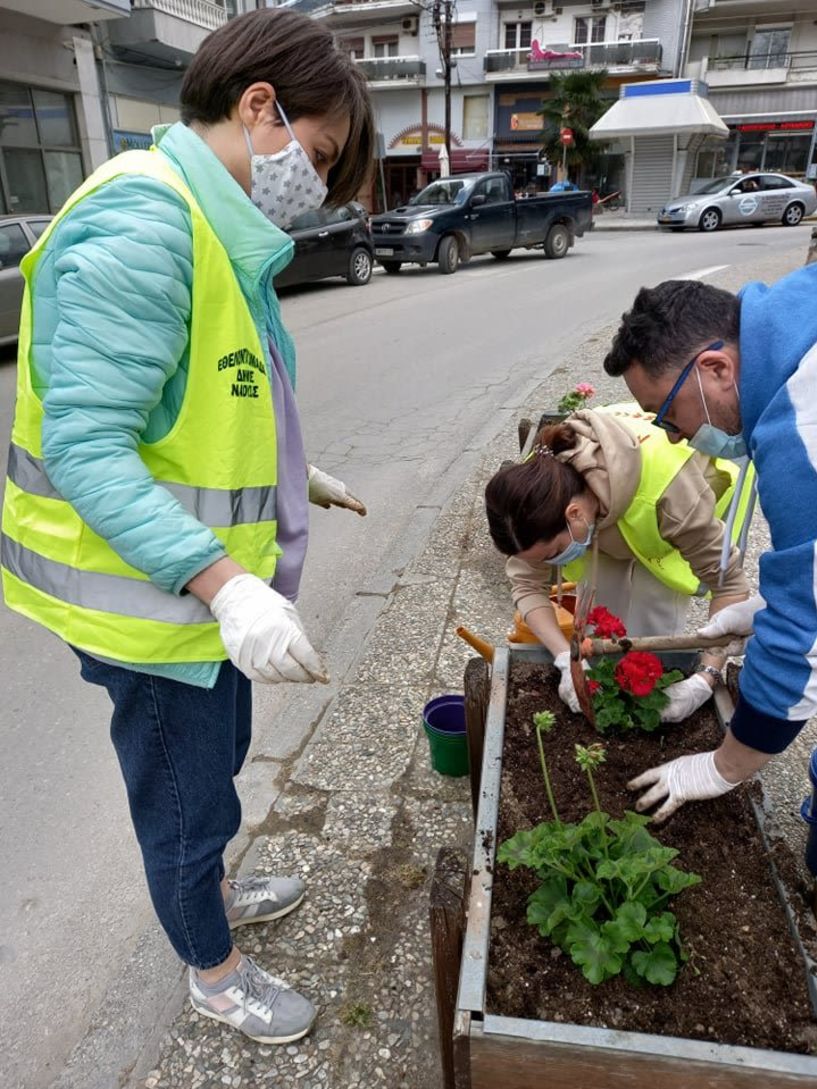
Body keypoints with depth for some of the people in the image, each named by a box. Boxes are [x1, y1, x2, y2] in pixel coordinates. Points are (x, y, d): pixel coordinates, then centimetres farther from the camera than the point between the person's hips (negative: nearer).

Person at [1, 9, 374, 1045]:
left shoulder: (208, 228, 9)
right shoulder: (140, 225, -23)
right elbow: (86, 447, -29)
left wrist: (295, 476, 20)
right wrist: (223, 585, -37)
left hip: (201, 588, 10)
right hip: (155, 602, -9)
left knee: (210, 768, 28)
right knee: (184, 796, 14)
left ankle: (208, 892, 56)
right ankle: (215, 973, 42)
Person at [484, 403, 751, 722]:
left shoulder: (668, 490, -46)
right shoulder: (541, 479, -34)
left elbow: (729, 582, -36)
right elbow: (525, 582, -28)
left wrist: (705, 679, -42)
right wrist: (567, 661, -39)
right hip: (611, 508, 3)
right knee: (602, 591, -11)